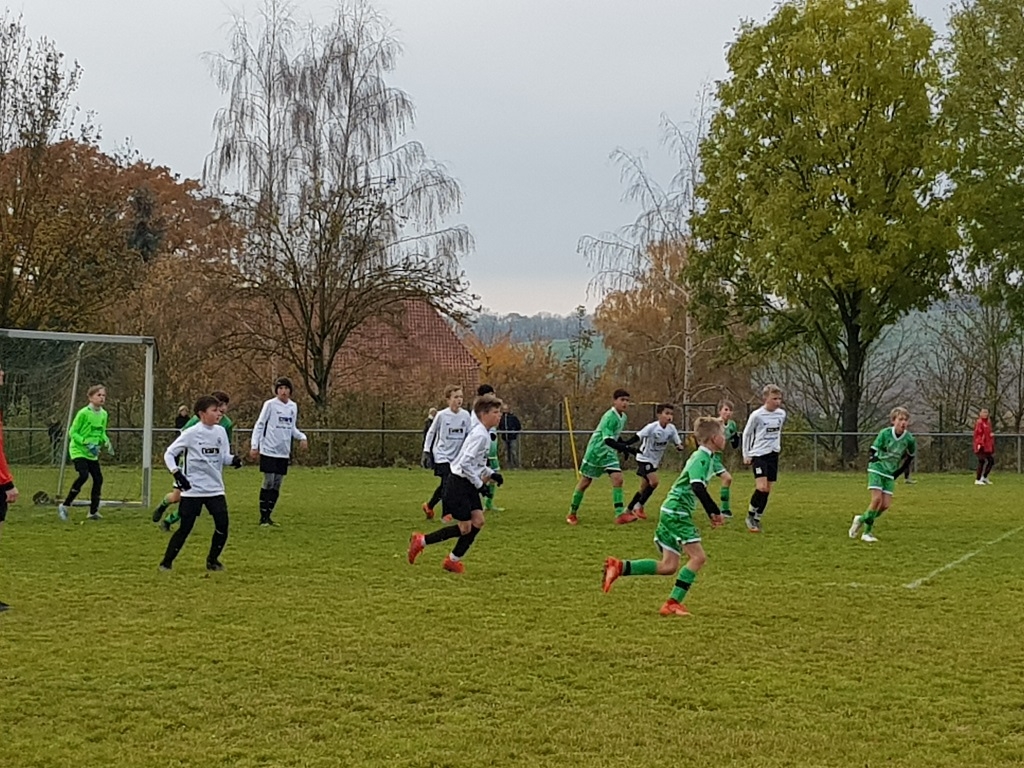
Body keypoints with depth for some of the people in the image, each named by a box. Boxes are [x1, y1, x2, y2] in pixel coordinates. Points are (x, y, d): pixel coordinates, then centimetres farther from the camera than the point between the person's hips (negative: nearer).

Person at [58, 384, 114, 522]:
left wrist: (106, 442, -2)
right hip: (78, 450, -7)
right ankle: (64, 506, -14)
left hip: (92, 454, 7)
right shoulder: (83, 413, -15)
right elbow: (73, 432, -12)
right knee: (84, 475, -25)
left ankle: (93, 511, 12)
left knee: (98, 478, 0)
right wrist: (86, 443, -24)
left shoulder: (103, 414, 5)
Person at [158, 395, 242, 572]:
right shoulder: (191, 433, -9)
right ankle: (167, 562, 8)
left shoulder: (221, 432, 5)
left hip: (216, 489, 5)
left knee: (222, 525, -3)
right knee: (185, 528, -5)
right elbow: (169, 453, -4)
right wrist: (176, 473, -17)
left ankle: (213, 559, 17)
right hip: (193, 489, -5)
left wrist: (234, 460, -11)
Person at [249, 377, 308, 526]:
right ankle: (263, 517, 0)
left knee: (277, 485, 7)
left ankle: (268, 516, 15)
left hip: (284, 452, 5)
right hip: (269, 451, -5)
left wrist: (302, 437, -2)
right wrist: (254, 446, -11)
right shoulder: (270, 404, -6)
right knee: (268, 483, -6)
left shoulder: (293, 406, 9)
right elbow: (259, 426, -4)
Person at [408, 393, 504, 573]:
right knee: (465, 528, -5)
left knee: (478, 521, 3)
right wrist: (480, 484, -19)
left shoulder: (484, 434, 10)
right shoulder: (480, 435, -20)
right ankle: (421, 541, 6)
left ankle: (453, 560, 13)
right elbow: (466, 463, -26)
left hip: (469, 484, 9)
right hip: (458, 484, -9)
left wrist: (491, 474, 10)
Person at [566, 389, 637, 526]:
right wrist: (627, 448, -40)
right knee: (585, 482, 4)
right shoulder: (610, 417, -24)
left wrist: (624, 448, 12)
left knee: (617, 479, -12)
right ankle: (572, 513, 19)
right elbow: (608, 440, -33)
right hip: (595, 451, -7)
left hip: (609, 453, 7)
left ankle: (620, 514, -17)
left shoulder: (623, 417, 3)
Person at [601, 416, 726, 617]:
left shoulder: (706, 457, 17)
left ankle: (619, 567, 5)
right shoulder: (702, 458, -14)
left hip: (673, 513, 10)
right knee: (698, 556, -14)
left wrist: (711, 513, 24)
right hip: (676, 512, -10)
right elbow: (698, 487, -27)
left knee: (669, 566, 7)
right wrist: (715, 511, -22)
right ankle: (673, 603, -14)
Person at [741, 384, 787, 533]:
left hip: (773, 454, 6)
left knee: (768, 489, 4)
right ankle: (750, 515, 0)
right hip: (758, 454, -6)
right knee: (761, 487, -18)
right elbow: (746, 433, -1)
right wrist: (746, 455, 0)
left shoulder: (781, 414, 3)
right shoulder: (757, 415, -12)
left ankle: (757, 519, 14)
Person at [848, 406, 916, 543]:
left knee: (886, 504, -7)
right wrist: (873, 458, -15)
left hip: (890, 474, 4)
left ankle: (862, 519, 16)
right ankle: (867, 532, -8)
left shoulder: (909, 439, -6)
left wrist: (899, 472, 11)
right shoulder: (885, 433, -13)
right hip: (877, 469, -4)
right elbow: (874, 449, 0)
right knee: (877, 498, -18)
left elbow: (910, 456, 11)